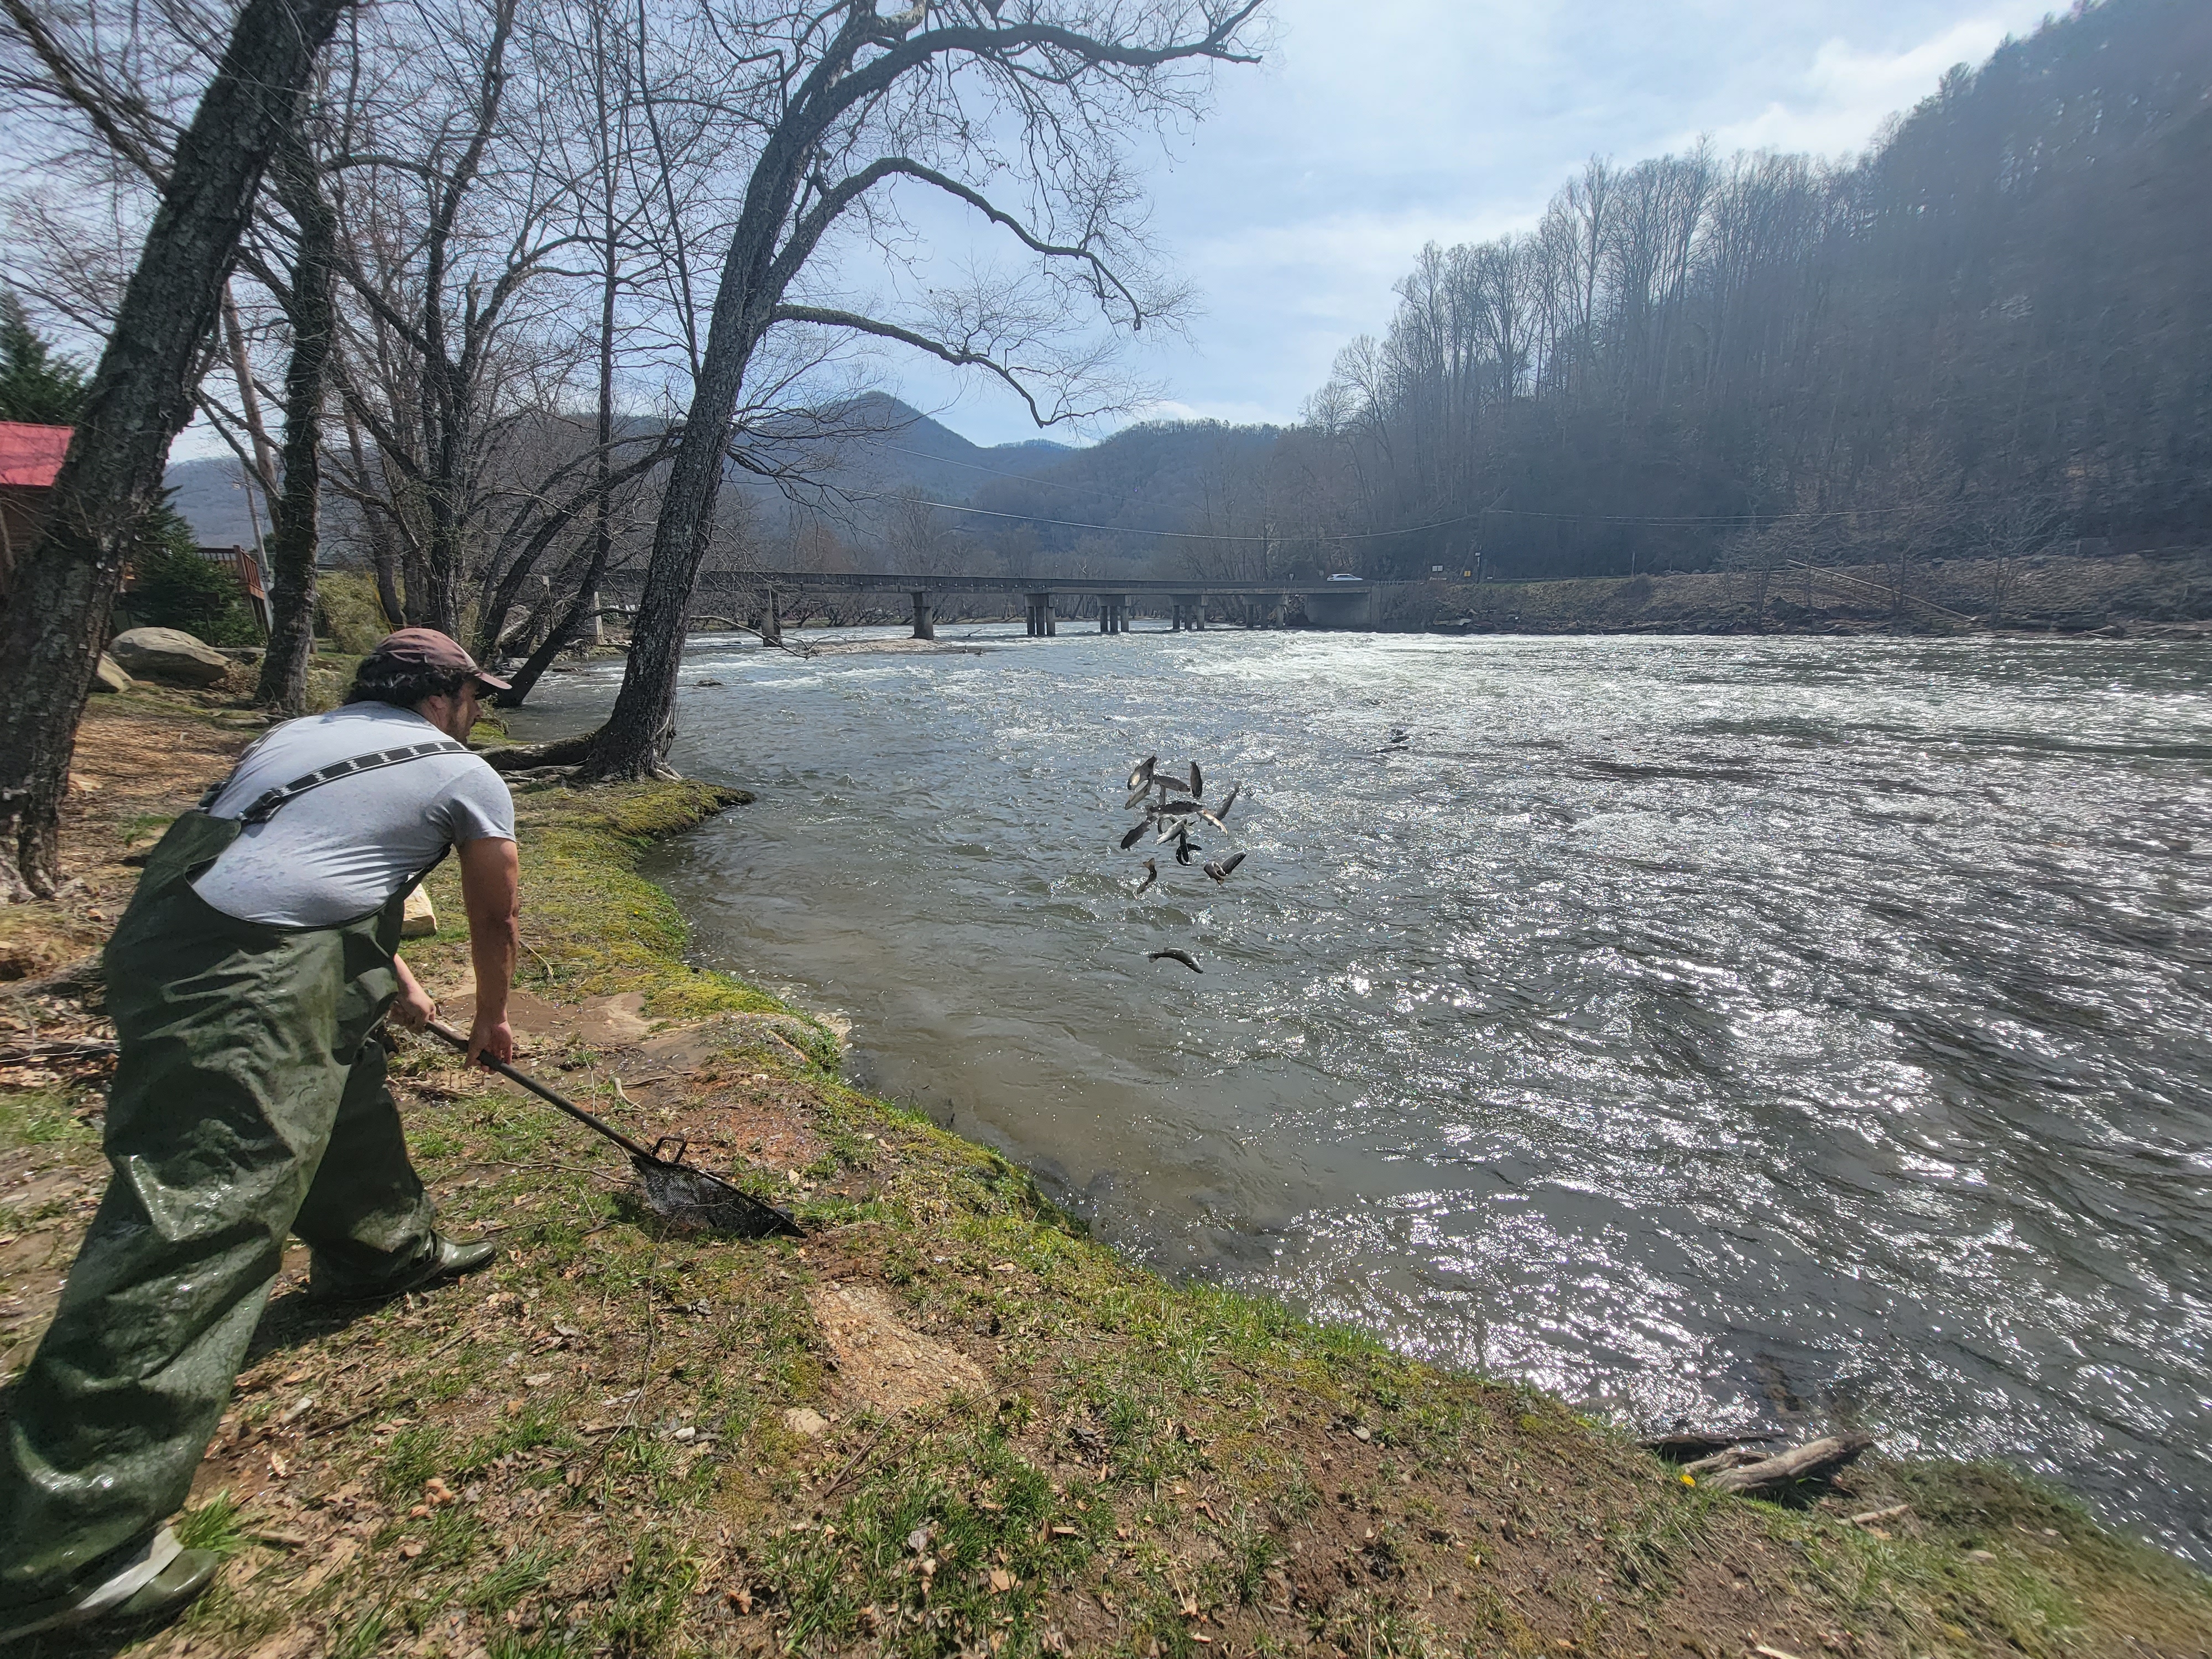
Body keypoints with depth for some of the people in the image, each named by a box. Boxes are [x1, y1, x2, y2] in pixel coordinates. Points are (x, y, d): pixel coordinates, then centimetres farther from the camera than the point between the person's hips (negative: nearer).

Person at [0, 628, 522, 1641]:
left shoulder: (301, 735, 27)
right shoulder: (465, 776, 6)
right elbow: (495, 921, 17)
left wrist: (392, 979, 46)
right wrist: (491, 1021, 34)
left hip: (167, 934, 10)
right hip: (243, 986, -9)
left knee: (345, 1077, 27)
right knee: (202, 1218, -11)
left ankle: (386, 1251, 46)